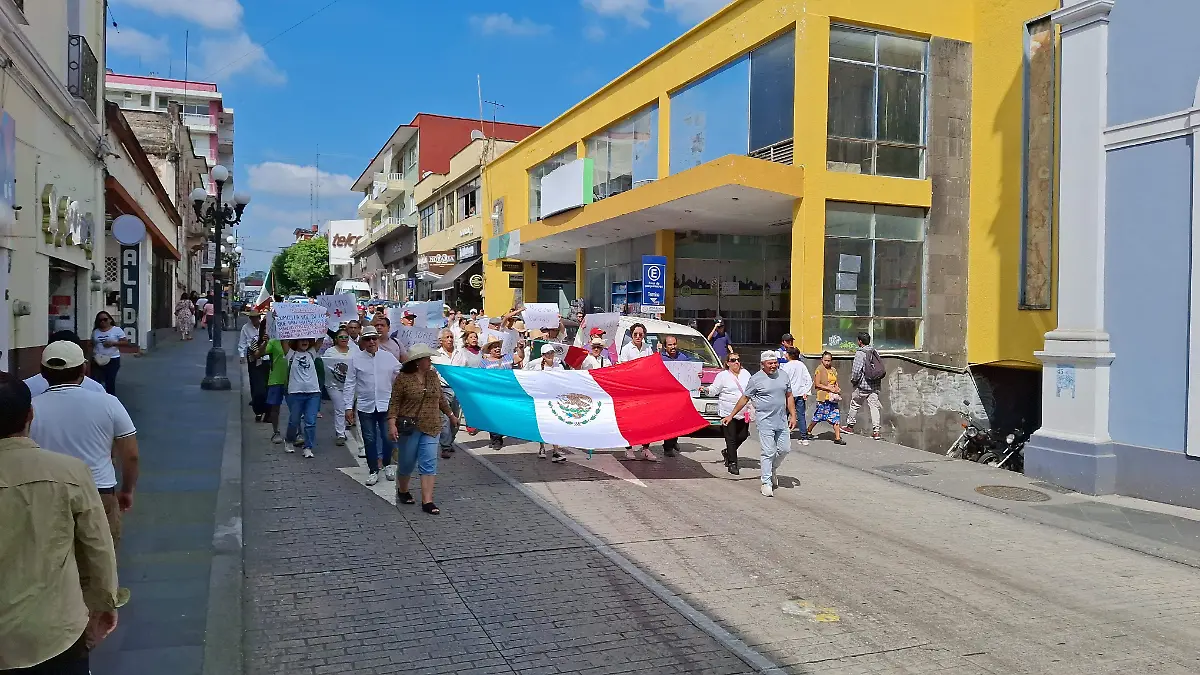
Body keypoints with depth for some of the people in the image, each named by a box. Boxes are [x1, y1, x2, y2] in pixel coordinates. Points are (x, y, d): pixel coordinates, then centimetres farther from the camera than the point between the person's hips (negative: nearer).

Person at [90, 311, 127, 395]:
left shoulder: (117, 330, 0)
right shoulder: (95, 331, 11)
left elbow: (125, 342, -3)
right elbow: (92, 345, 14)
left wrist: (113, 343, -16)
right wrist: (92, 357, 1)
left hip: (112, 360, -3)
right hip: (97, 361, 3)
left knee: (110, 382, 0)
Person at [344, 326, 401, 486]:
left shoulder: (388, 357, 2)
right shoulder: (356, 360, 0)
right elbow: (350, 384, 2)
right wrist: (348, 406, -1)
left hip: (386, 405, 0)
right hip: (365, 406, 0)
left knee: (388, 437, 3)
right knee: (369, 440, 6)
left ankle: (387, 465, 27)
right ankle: (373, 471, 18)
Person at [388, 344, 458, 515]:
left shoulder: (433, 376, 7)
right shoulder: (403, 378, -7)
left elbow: (440, 398, 19)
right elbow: (394, 403, -9)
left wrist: (451, 415, 25)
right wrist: (392, 424, -18)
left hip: (431, 428, 4)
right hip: (409, 428, -4)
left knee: (429, 464, -3)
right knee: (407, 462, 9)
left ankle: (427, 502, -3)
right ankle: (402, 491, 36)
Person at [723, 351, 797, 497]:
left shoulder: (783, 376, 9)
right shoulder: (756, 379, -6)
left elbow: (789, 397, 16)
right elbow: (744, 398, -1)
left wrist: (792, 415, 9)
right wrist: (731, 415, -1)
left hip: (782, 420, 5)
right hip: (765, 421, -5)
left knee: (784, 449, 8)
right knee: (768, 452, -6)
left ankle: (772, 469, 34)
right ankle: (766, 482, 3)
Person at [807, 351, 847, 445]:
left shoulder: (833, 370, 13)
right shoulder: (820, 369, -6)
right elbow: (817, 384, -12)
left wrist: (837, 388, 1)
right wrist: (829, 388, -17)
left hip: (833, 398, 6)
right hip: (823, 397, -5)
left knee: (836, 417, -2)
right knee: (817, 417, 3)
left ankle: (837, 437, -2)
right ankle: (808, 431, 26)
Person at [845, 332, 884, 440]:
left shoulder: (860, 353, -13)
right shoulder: (875, 352, 7)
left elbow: (856, 370, -19)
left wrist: (853, 380, -4)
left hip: (862, 386, -5)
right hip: (875, 385, 5)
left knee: (854, 405, 12)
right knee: (874, 406, 3)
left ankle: (850, 426, 25)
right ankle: (876, 431, -4)